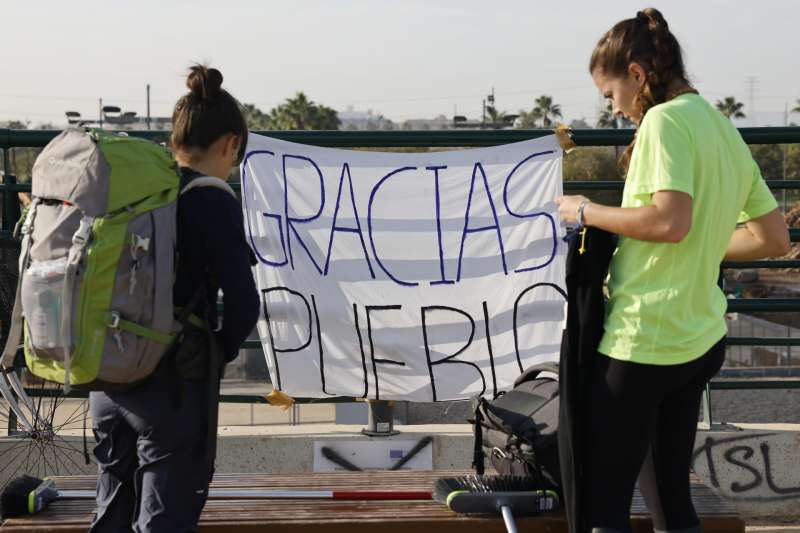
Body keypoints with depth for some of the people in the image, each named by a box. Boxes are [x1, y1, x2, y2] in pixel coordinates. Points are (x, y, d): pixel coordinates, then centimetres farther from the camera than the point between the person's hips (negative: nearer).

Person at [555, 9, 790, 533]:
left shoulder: (665, 120, -12)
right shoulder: (726, 130, 13)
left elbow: (670, 221, -26)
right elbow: (775, 238, 16)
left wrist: (588, 211, -12)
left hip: (643, 339, -9)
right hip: (701, 339, 9)